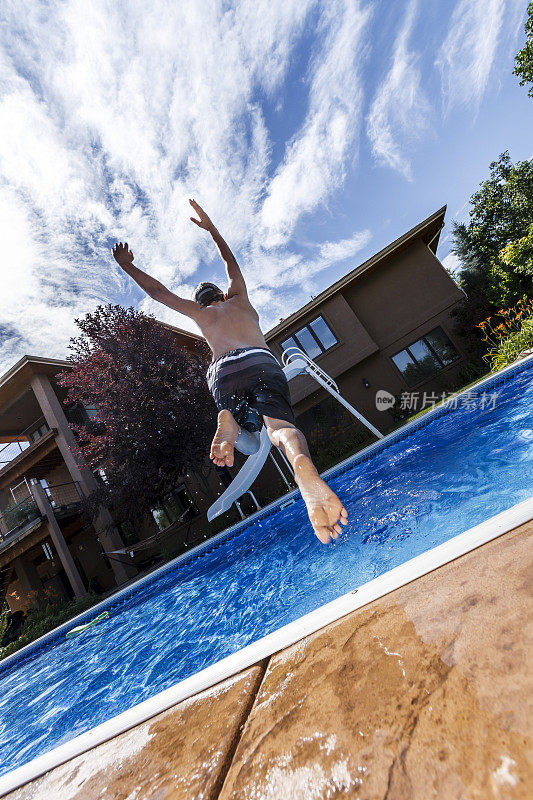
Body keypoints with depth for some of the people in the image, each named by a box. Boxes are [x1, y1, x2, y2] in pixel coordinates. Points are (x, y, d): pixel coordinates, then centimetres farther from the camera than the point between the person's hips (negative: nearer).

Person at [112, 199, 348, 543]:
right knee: (281, 426, -21)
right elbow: (231, 261, 53)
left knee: (250, 442, 9)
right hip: (261, 361, 0)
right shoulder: (239, 300, 36)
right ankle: (302, 464, -55)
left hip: (224, 372, 1)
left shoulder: (200, 312, 32)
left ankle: (230, 422, -26)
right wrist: (211, 228, 63)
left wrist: (127, 266, 52)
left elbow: (157, 290, 40)